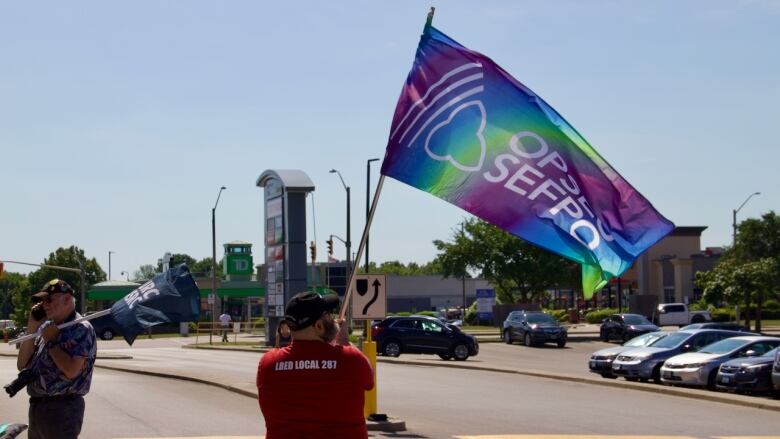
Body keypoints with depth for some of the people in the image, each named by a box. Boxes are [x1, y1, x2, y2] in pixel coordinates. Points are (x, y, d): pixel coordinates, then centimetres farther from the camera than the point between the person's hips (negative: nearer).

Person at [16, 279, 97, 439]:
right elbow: (22, 364, 10)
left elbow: (71, 370, -24)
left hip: (62, 408, -8)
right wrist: (32, 327, 2)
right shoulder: (46, 327, 11)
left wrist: (50, 341, -14)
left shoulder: (81, 329, -12)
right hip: (36, 406, 8)